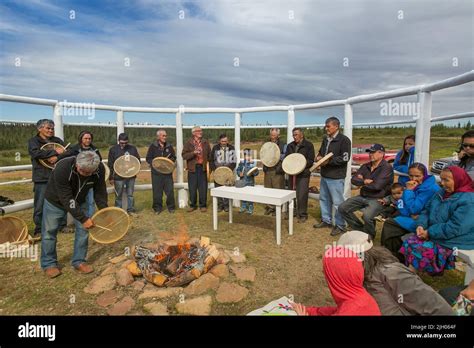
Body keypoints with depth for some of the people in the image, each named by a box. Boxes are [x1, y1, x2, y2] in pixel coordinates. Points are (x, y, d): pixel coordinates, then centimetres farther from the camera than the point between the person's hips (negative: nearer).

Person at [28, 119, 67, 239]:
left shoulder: (57, 141, 12)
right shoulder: (33, 141, 2)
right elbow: (35, 153, -18)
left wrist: (58, 157, -18)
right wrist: (55, 152, -19)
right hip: (42, 178, -4)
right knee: (40, 205, -1)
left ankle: (62, 225, 25)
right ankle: (38, 230, 11)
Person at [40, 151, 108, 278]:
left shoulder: (99, 169, -29)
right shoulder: (62, 169, -40)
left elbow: (100, 192, -14)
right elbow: (66, 199, -35)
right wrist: (83, 218, -33)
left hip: (79, 201, 3)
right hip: (55, 200, -3)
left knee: (83, 230, 0)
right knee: (49, 232, 3)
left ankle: (79, 261, 15)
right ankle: (49, 264, 22)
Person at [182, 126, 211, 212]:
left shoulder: (205, 142, 8)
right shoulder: (188, 143, 2)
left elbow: (209, 155, 14)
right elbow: (184, 155, -6)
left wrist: (207, 162, 2)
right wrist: (193, 153, -20)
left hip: (202, 168, 1)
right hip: (192, 168, -1)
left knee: (203, 188, 3)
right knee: (192, 188, 5)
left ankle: (203, 205, 15)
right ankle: (192, 205, 19)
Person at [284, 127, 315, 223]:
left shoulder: (308, 145, -3)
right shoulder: (290, 145, 13)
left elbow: (311, 160, -7)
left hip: (303, 174, -5)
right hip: (292, 174, 5)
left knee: (302, 196, -6)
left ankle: (302, 215, 6)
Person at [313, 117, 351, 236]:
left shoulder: (344, 140, -12)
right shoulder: (326, 139, 13)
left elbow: (345, 158, -19)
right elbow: (320, 151, 26)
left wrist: (329, 161, -20)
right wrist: (319, 157, 3)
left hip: (336, 177, -8)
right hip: (324, 175, 8)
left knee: (337, 202, -2)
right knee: (324, 199, 17)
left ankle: (340, 226, 12)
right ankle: (326, 220, 33)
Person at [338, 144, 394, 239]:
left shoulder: (387, 168, -11)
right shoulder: (365, 166, 11)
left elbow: (377, 185, -22)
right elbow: (353, 179, 2)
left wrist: (361, 183, -5)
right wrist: (364, 181, -17)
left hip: (378, 199, -7)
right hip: (362, 197, 7)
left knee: (367, 216, -33)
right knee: (342, 208, -5)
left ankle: (369, 236, 0)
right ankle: (360, 229, 11)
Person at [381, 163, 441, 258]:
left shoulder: (430, 188, -19)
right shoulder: (413, 185, 6)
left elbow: (414, 209, -21)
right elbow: (401, 206, 4)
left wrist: (408, 191, -16)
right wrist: (411, 214, -15)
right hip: (415, 218, 7)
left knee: (389, 224, -15)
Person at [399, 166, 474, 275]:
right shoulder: (443, 193, 9)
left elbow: (455, 228, -26)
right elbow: (427, 211, 12)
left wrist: (430, 232, -20)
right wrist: (421, 225, -7)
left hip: (453, 243, -8)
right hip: (434, 235, 8)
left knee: (417, 249, -23)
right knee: (409, 242, -9)